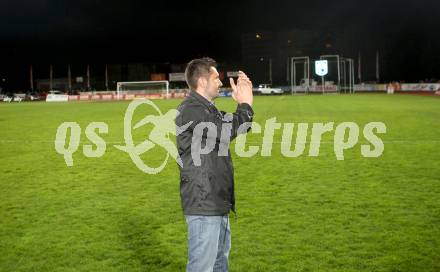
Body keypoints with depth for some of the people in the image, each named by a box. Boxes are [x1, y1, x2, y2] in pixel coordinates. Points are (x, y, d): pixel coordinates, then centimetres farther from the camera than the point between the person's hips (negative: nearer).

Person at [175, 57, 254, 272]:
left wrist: (243, 103, 6)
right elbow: (223, 132, -27)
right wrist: (246, 105, -14)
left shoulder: (207, 109, 15)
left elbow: (240, 128, 20)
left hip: (217, 202, 10)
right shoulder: (190, 110, -17)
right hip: (203, 204, -10)